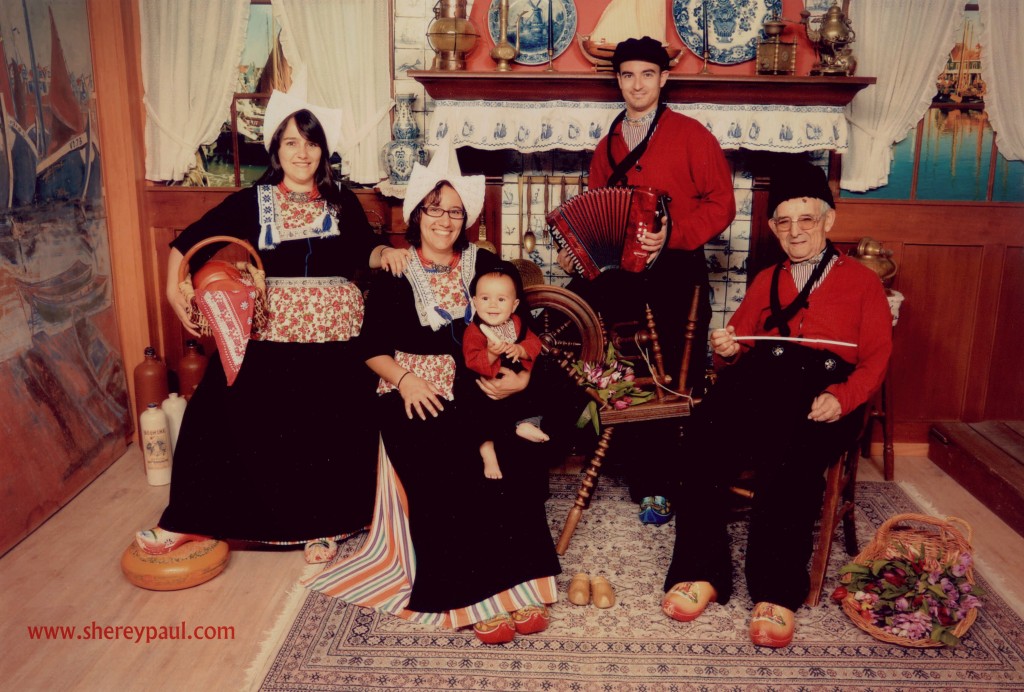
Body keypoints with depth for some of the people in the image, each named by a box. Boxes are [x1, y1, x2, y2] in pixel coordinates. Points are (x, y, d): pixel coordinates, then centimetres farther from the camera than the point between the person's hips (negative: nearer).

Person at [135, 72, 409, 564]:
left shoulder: (342, 203, 7)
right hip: (269, 333, 0)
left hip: (335, 337, 1)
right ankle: (188, 521, 12)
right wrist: (174, 289, -8)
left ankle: (323, 525, 20)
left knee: (331, 431, 0)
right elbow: (189, 242, 4)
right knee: (221, 416, -5)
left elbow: (361, 252, 15)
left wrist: (385, 253, -6)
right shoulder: (252, 201, 3)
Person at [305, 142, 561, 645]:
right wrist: (404, 379, -12)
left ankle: (517, 582, -16)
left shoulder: (485, 266, 12)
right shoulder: (394, 274, 7)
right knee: (451, 471, -30)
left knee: (519, 463, -27)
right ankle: (471, 598, -18)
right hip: (416, 393, -2)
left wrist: (521, 378, -6)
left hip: (478, 391, 2)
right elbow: (373, 347, 6)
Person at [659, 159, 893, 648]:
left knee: (789, 459, -37)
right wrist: (727, 350, 0)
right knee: (704, 439, -31)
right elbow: (739, 344, 26)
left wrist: (840, 399, -11)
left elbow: (876, 356, 9)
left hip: (825, 387, -2)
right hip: (759, 377, 3)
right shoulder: (766, 282, 31)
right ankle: (701, 573, -25)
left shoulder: (860, 280, 20)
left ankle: (776, 591, -25)